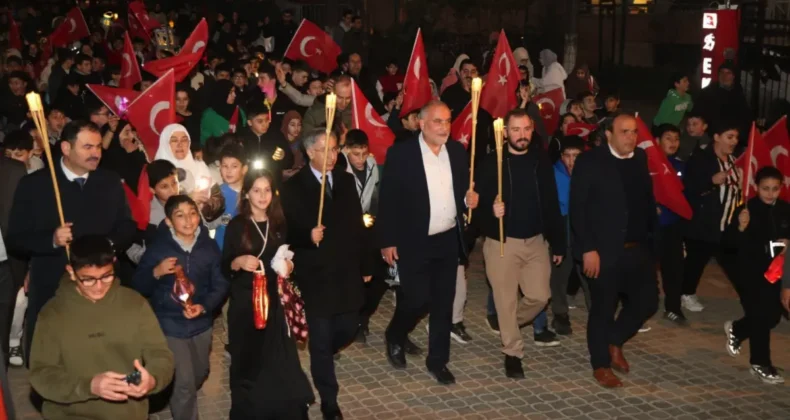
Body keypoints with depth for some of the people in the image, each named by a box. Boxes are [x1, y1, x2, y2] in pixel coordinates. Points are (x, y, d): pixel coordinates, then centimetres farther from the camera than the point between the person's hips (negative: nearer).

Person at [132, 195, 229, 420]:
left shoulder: (209, 246, -5)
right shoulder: (157, 247, -10)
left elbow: (221, 284, -5)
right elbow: (138, 287, -7)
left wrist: (204, 307, -21)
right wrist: (156, 272, -26)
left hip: (201, 324, 4)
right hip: (170, 325, -4)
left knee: (199, 376, 24)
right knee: (184, 382, -6)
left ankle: (177, 401, 55)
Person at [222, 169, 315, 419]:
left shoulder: (279, 224, 7)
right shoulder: (236, 226, -3)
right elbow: (224, 268, -3)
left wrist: (287, 266, -3)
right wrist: (239, 262, -23)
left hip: (274, 301, 3)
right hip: (244, 303, -3)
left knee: (280, 362, 0)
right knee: (249, 362, 1)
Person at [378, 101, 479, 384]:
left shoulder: (457, 151, 4)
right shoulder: (400, 153, -11)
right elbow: (387, 200, -9)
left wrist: (470, 198, -7)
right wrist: (387, 241, -11)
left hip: (448, 240, 5)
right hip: (413, 242, -4)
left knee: (444, 303, 9)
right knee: (417, 299, -2)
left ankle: (437, 361, 23)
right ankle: (394, 338, 28)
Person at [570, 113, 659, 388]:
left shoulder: (642, 159, 6)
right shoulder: (590, 162, -9)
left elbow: (648, 201, 7)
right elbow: (578, 208, -12)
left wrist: (652, 238, 1)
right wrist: (587, 249, -17)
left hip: (638, 249, 5)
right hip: (604, 251, -5)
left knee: (647, 301, 8)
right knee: (603, 308, 6)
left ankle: (615, 342, 32)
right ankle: (601, 365, 23)